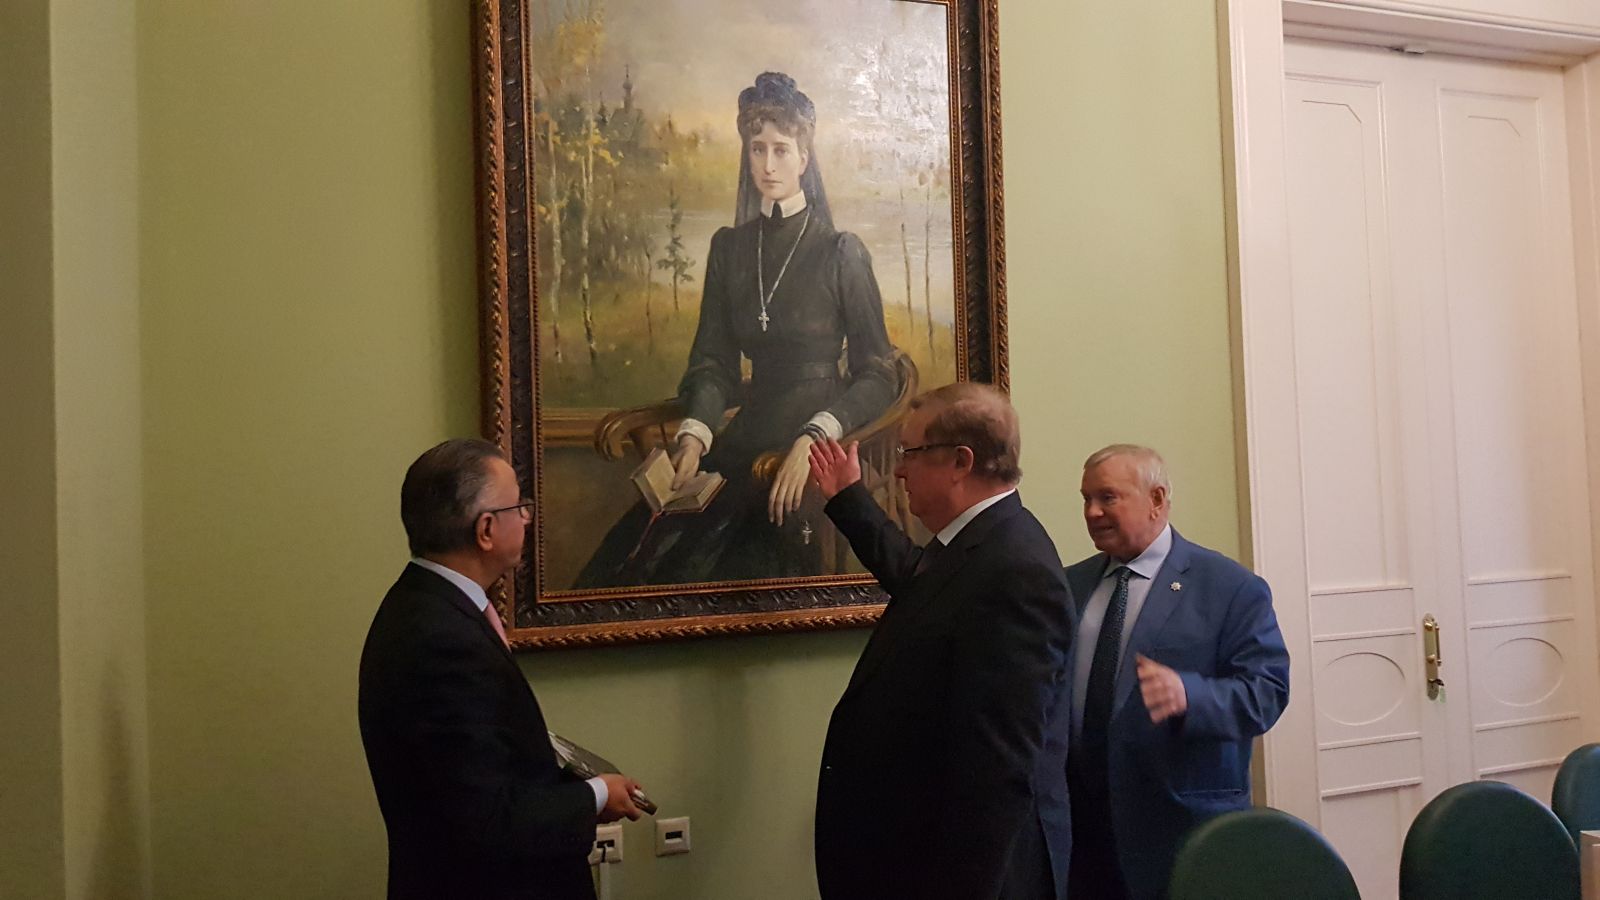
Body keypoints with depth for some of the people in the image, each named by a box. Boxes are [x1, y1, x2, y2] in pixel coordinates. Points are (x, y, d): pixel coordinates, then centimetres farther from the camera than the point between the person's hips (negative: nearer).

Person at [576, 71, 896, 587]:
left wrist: (812, 439, -19)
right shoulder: (728, 248, 13)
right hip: (749, 436, 4)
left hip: (823, 442, -4)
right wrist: (694, 433, -10)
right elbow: (714, 363, 10)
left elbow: (879, 377, -3)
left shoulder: (842, 253, -1)